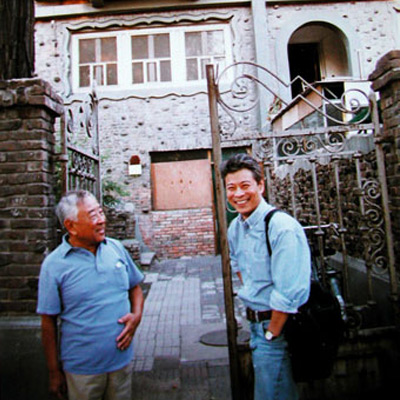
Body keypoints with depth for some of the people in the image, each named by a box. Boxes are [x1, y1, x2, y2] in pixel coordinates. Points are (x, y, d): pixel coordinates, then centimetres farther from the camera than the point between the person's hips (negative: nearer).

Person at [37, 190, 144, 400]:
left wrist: (136, 315, -8)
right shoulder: (54, 264, -12)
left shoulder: (116, 248, -2)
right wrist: (54, 372, -2)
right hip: (82, 368, -3)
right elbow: (49, 322, -7)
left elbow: (135, 286, 10)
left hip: (122, 358, 3)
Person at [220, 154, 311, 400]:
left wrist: (271, 334, -16)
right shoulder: (235, 228, 1)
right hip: (255, 321, 8)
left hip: (278, 323, -8)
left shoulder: (282, 227, -24)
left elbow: (288, 294, -24)